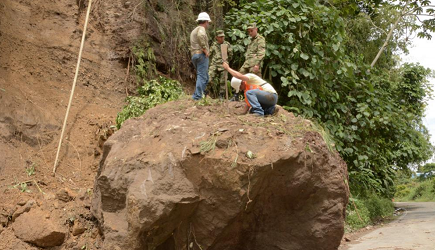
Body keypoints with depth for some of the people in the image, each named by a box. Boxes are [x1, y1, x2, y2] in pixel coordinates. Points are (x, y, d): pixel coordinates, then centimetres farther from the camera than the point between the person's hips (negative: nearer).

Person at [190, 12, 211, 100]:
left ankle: (197, 95, 13)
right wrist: (205, 49, -22)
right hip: (201, 54, -9)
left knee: (205, 77, 15)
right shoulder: (201, 28, -6)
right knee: (202, 76, -10)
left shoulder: (194, 31, 24)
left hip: (194, 55, 9)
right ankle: (197, 97, -14)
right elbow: (201, 36, -30)